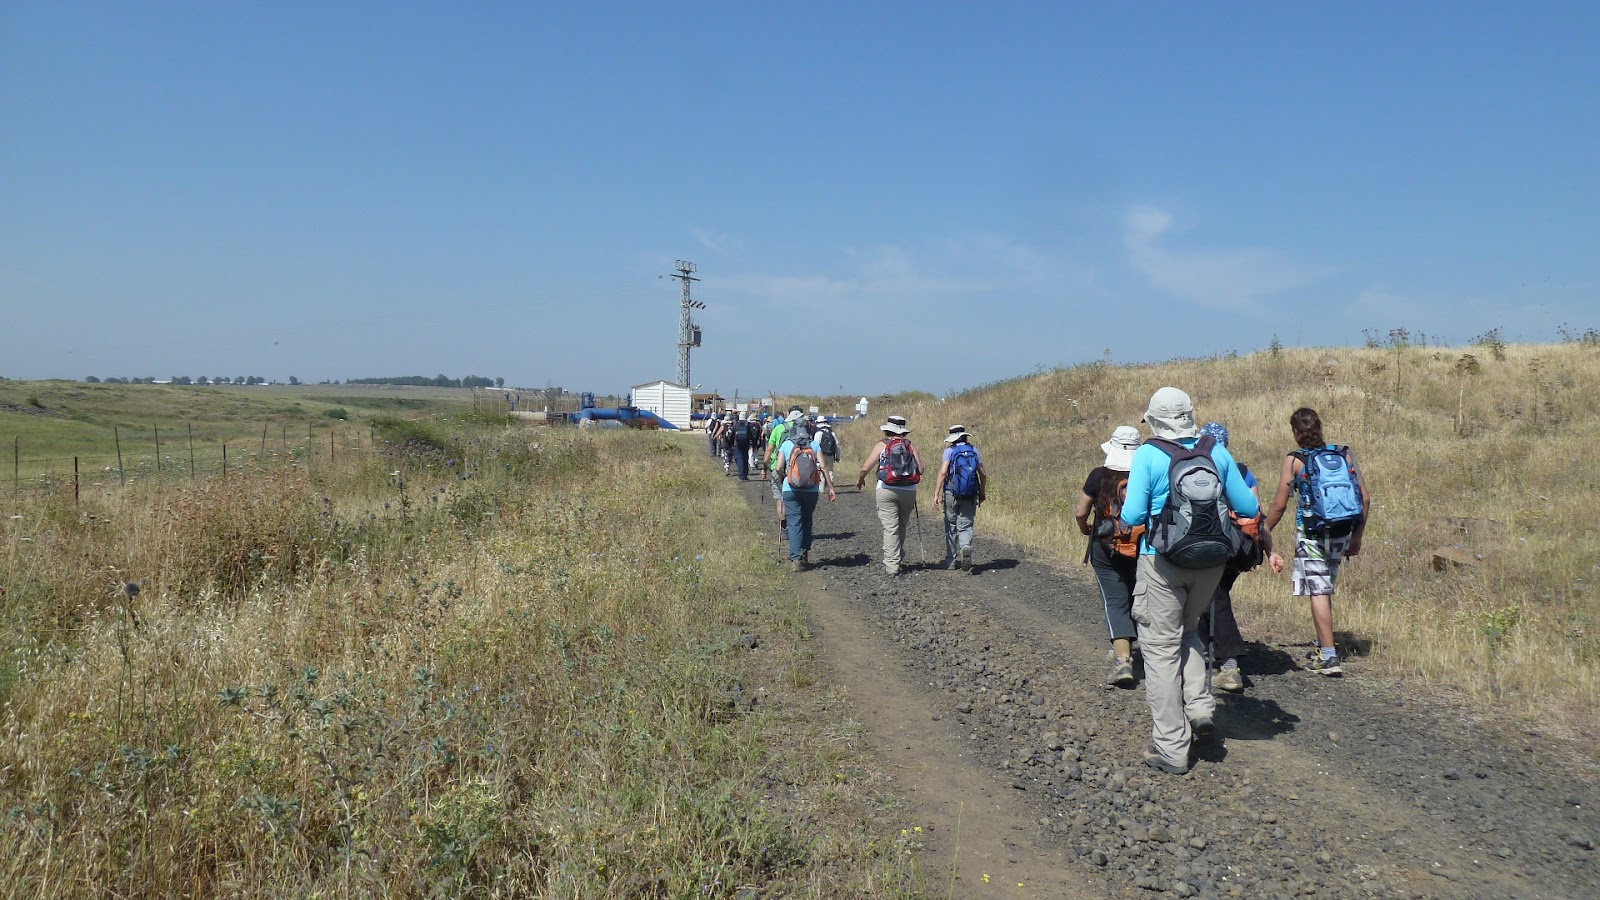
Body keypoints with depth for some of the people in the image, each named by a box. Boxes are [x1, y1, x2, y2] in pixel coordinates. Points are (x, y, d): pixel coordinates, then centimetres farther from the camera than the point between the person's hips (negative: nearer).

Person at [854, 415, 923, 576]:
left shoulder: (881, 445, 0)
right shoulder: (910, 445, 6)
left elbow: (865, 468, -4)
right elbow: (920, 469, 1)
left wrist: (860, 479, 16)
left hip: (886, 490, -2)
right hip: (908, 491, 2)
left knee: (890, 528, -2)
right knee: (902, 525, 19)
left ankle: (892, 566, -3)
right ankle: (899, 557, 27)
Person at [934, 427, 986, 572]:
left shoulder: (949, 451, -4)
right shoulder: (975, 451, 6)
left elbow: (943, 473, -14)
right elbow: (983, 474, 9)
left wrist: (936, 494, -15)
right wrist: (983, 492, 23)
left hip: (951, 495, -2)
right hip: (970, 496, 2)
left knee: (951, 527, 10)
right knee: (965, 527, 4)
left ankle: (951, 561, 17)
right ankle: (966, 548, -26)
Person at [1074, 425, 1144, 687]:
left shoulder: (1099, 475, -9)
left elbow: (1080, 512, -5)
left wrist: (1085, 528, 16)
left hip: (1105, 547, -2)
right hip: (1141, 548, 2)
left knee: (1115, 600, -1)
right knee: (1134, 599, 19)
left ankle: (1122, 659, -15)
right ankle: (1126, 649, 33)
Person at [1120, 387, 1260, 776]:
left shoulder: (1147, 455, -11)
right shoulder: (1217, 452, 1)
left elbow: (1132, 517, -14)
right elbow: (1249, 509, 5)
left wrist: (1126, 520, 9)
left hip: (1163, 561, -4)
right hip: (1210, 561, 4)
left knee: (1162, 647, 5)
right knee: (1187, 632, 28)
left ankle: (1171, 748, 7)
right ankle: (1200, 707, 12)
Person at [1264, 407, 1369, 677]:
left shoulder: (1294, 461, -6)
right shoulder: (1345, 455, 4)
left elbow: (1279, 505, -5)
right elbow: (1365, 498, 6)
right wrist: (1357, 537, 15)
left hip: (1311, 534, -5)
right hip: (1341, 533, 5)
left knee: (1318, 592, -2)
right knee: (1325, 589, 20)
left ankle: (1329, 657, -4)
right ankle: (1323, 645, 28)